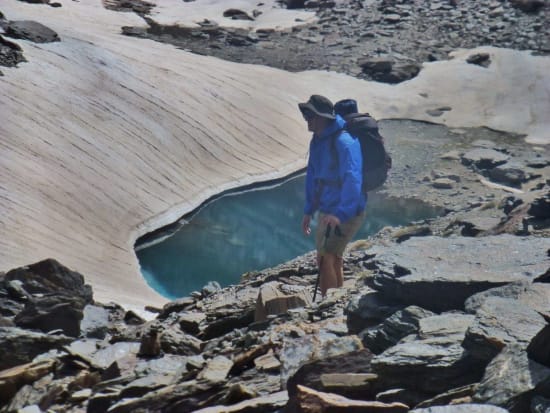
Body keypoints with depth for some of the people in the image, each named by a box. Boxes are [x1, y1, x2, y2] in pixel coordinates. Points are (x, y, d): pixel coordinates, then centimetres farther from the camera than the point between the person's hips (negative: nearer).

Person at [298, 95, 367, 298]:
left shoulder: (344, 142, -22)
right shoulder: (317, 140, 7)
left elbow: (352, 180, -30)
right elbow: (313, 176, 17)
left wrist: (341, 214, -36)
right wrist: (309, 210, 18)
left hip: (345, 214, -9)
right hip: (326, 212, 9)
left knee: (325, 259, -15)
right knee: (333, 259, 18)